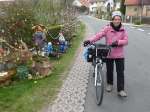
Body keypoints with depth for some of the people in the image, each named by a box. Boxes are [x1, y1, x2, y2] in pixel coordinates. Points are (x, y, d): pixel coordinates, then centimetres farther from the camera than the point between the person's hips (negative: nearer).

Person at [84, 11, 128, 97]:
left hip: (119, 55, 1)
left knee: (120, 72, 1)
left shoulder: (123, 30, -1)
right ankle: (109, 84, 39)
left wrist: (118, 42, -23)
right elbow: (99, 35, -18)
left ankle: (121, 90, 9)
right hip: (109, 54, 0)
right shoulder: (107, 28, -7)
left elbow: (126, 41, -5)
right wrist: (90, 40, -32)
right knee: (109, 71, 14)